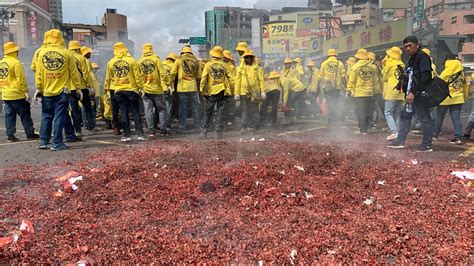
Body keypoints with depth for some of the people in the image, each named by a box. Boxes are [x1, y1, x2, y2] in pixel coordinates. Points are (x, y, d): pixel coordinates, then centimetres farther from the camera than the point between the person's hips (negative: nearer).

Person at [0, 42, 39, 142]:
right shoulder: (15, 62, -13)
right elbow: (21, 79, -15)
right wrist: (26, 91, -11)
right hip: (17, 94, -7)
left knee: (9, 115, 9)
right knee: (25, 114, 2)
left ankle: (10, 135, 9)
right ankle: (30, 134, 6)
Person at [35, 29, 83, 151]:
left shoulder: (42, 53, 1)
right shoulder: (66, 53, -5)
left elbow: (38, 72, 2)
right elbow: (74, 72, -3)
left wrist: (38, 88, 7)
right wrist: (78, 88, 4)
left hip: (46, 91, 3)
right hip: (62, 91, -3)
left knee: (46, 116, 14)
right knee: (59, 117, 1)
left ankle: (43, 142, 18)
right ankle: (57, 144, 2)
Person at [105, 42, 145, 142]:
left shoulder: (110, 63, 3)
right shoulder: (131, 60, -6)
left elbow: (108, 78, 10)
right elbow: (138, 76, -6)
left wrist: (107, 88, 22)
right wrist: (140, 87, 1)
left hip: (119, 90, 2)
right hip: (131, 89, -2)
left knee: (124, 113, 7)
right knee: (136, 112, 3)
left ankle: (127, 135, 8)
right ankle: (140, 134, 0)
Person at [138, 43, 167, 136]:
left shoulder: (139, 61, 4)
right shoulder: (156, 59, -4)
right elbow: (162, 73, -10)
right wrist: (164, 85, -6)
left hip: (145, 89, 2)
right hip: (157, 88, -2)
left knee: (148, 110, 5)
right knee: (161, 109, 9)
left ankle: (151, 130, 4)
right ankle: (162, 129, 6)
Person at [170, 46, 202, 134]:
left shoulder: (179, 60, 0)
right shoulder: (196, 61, 6)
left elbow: (172, 73, -4)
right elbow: (199, 75, 7)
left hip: (182, 88, -1)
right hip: (193, 87, 2)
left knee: (183, 108, 3)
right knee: (195, 108, 8)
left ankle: (182, 128, 5)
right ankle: (197, 127, 12)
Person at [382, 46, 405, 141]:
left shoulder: (389, 64, -6)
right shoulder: (402, 65, 10)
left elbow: (384, 77, 3)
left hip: (391, 93, -6)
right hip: (401, 93, 6)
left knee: (388, 113, -4)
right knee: (396, 114, 13)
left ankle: (394, 132, -16)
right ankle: (396, 132, 11)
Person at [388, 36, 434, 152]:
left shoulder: (423, 57, -13)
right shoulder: (412, 59, 16)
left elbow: (425, 78, -22)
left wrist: (413, 92, -25)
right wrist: (408, 92, 10)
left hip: (421, 93, -10)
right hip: (412, 94, 10)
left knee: (425, 118, -2)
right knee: (405, 116, 13)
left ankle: (427, 145, 6)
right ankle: (400, 141, 21)